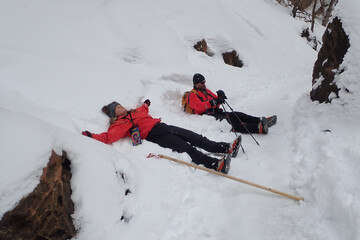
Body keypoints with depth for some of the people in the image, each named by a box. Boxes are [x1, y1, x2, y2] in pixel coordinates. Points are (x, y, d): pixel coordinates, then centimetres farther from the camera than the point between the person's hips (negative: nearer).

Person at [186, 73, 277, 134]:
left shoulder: (206, 91, 26)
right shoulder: (192, 95, 1)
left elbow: (216, 103, 19)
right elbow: (198, 106, -20)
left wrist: (220, 97, -5)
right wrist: (213, 102, -29)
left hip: (216, 112, 8)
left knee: (236, 114, -14)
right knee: (228, 117, -30)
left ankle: (261, 121, -24)